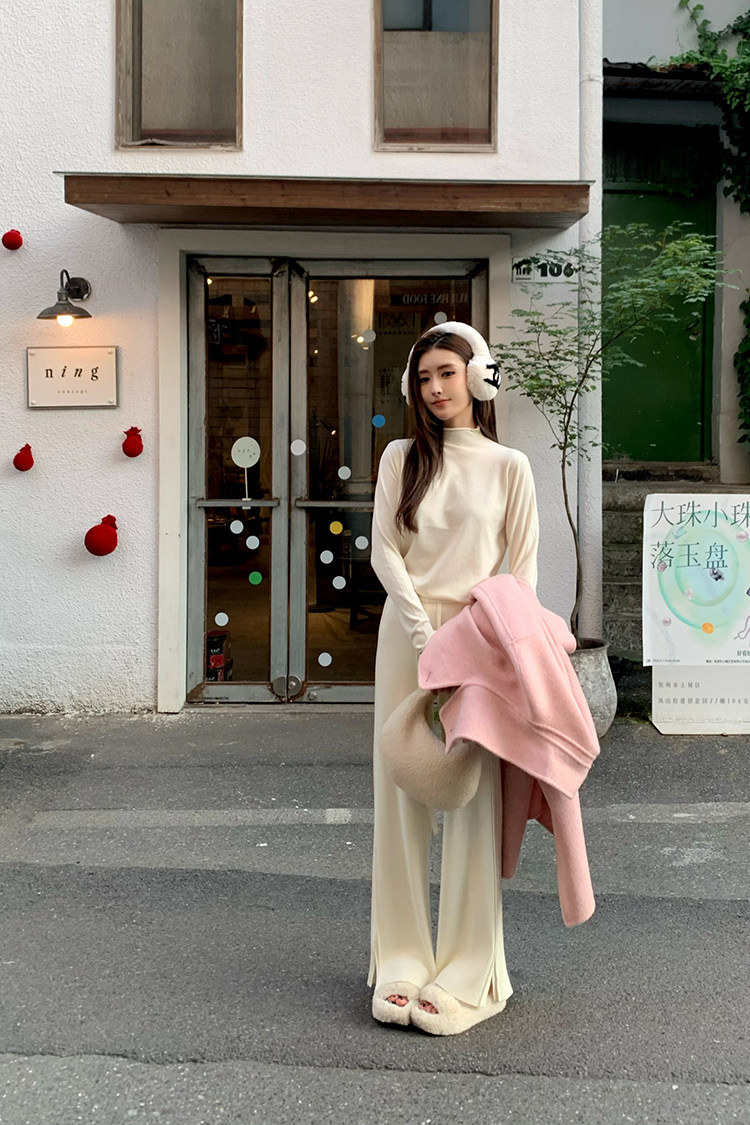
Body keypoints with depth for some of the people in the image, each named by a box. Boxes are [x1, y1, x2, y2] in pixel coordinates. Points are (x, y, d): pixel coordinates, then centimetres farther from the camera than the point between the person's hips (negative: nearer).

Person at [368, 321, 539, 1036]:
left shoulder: (509, 466, 6)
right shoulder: (401, 457, 10)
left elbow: (523, 569, 5)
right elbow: (384, 553, 3)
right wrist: (426, 633, -9)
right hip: (405, 634, 2)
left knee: (473, 798, -2)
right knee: (401, 793, 3)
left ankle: (465, 977, 8)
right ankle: (403, 966, 14)